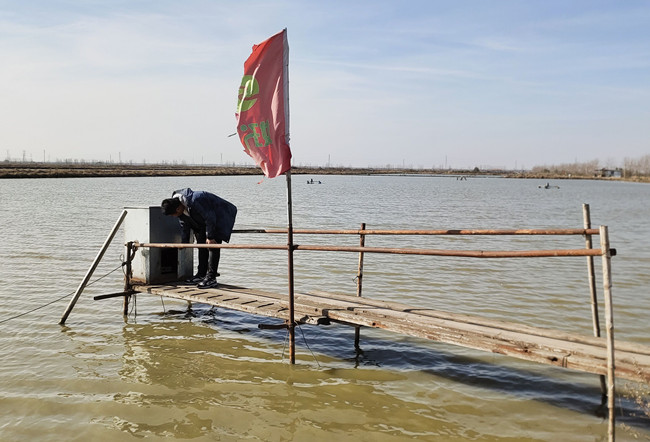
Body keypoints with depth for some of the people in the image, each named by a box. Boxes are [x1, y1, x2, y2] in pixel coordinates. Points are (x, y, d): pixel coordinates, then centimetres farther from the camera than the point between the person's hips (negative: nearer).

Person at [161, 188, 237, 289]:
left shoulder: (193, 202, -36)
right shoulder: (178, 205, -6)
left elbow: (210, 218, -29)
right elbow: (184, 226, 8)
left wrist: (210, 237, -23)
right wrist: (184, 242, 9)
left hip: (219, 217, -10)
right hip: (204, 221, 10)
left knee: (212, 245, -15)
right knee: (201, 244, 8)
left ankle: (211, 278, -15)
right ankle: (201, 274, 15)